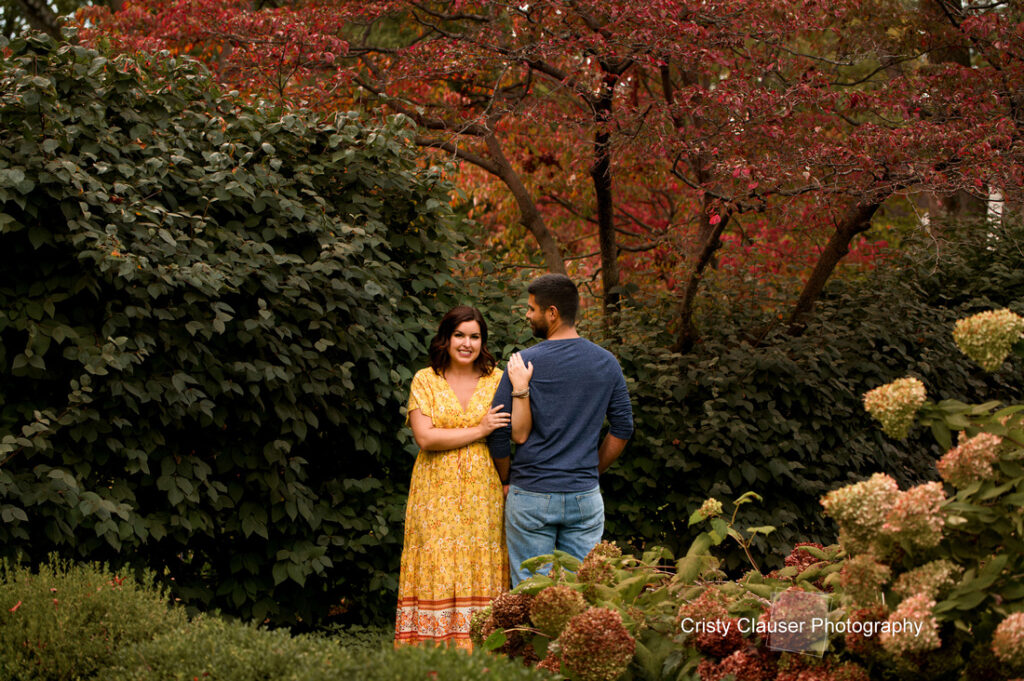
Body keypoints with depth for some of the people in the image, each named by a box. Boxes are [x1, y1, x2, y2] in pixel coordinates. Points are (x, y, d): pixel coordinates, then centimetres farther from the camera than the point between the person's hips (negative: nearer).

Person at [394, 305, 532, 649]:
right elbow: (425, 438, -8)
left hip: (483, 493, 1)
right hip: (437, 494, -1)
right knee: (438, 572, -4)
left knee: (482, 574, -2)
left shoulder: (497, 380, 8)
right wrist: (479, 431, -10)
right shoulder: (425, 380, 5)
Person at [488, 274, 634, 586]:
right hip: (585, 496, 3)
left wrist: (507, 479, 8)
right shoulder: (607, 363, 4)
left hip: (531, 496, -3)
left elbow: (498, 432, -6)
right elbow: (622, 428, 9)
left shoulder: (524, 362, -9)